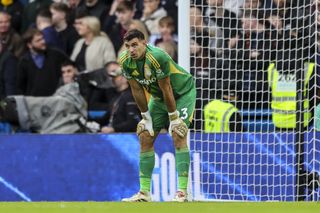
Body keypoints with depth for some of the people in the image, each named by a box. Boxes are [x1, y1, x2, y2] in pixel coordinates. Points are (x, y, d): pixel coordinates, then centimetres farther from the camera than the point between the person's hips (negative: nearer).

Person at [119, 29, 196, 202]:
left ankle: (182, 191, -23)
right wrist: (146, 117, -3)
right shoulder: (125, 61, -16)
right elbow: (137, 90, -6)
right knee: (145, 137, -1)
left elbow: (167, 89, -27)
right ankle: (144, 191, 4)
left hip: (183, 92, -7)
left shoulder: (157, 57, -34)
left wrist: (173, 118, -21)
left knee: (178, 135, -20)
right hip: (158, 96, 7)